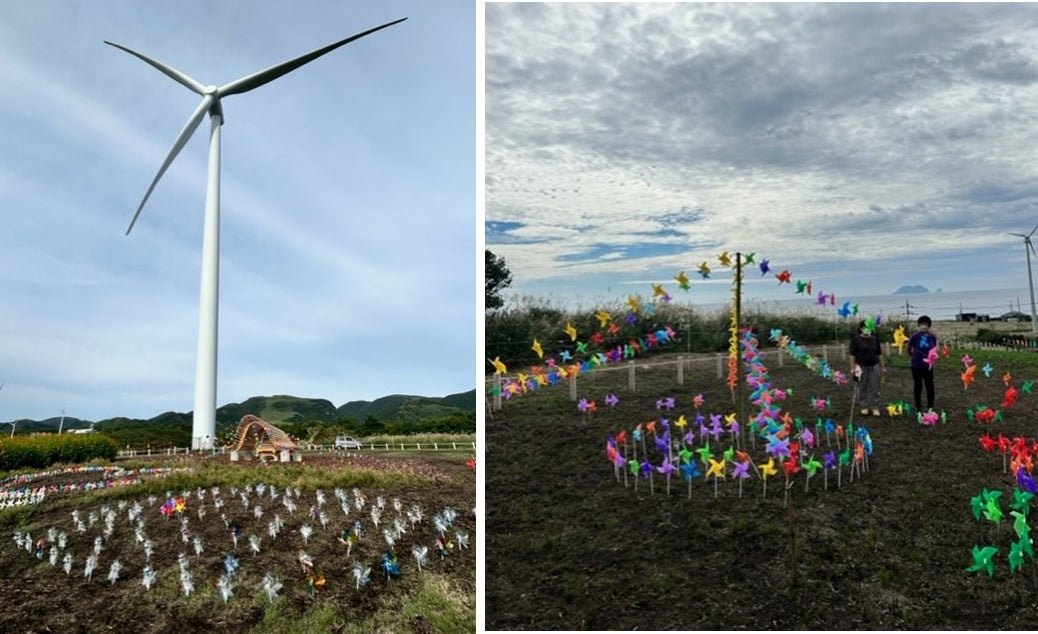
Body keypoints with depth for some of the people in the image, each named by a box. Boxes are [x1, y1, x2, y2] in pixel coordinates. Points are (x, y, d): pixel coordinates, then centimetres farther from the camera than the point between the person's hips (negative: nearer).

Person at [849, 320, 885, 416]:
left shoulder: (875, 339, 9)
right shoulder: (856, 340, -1)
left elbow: (879, 354, 14)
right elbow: (852, 355, -2)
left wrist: (882, 367, 12)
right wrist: (853, 367, -7)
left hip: (874, 366, 2)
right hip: (861, 367, -2)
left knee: (875, 388, 2)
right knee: (862, 388, 3)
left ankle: (875, 408, 8)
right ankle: (864, 407, 14)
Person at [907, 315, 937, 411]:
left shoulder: (932, 337, -3)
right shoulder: (915, 336, -12)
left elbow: (934, 350, 12)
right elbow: (909, 348, 2)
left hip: (928, 366, 2)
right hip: (917, 366, -2)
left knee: (930, 386, 7)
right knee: (918, 386, 8)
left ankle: (930, 406, 19)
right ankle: (918, 407, 20)